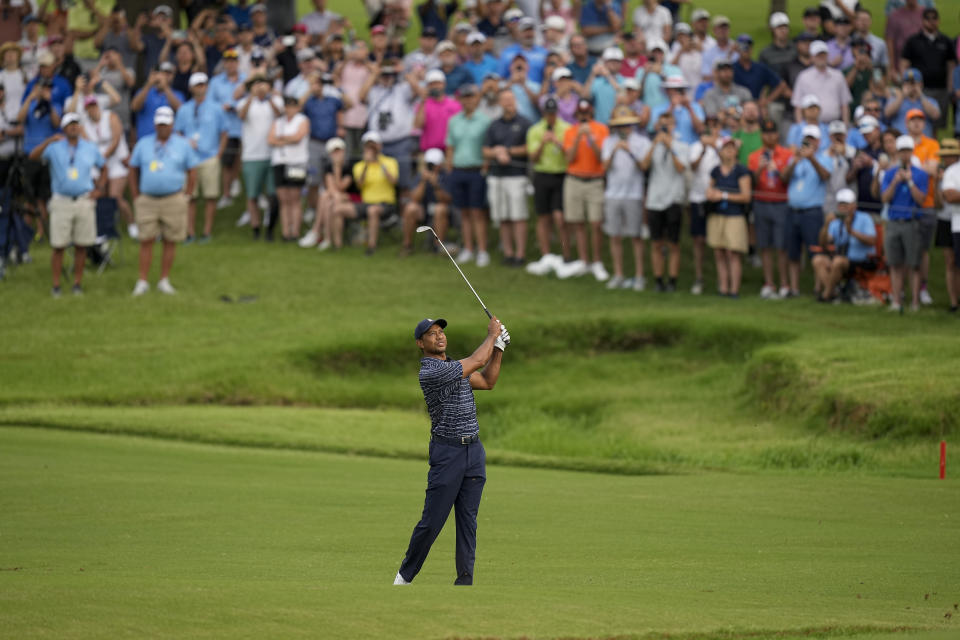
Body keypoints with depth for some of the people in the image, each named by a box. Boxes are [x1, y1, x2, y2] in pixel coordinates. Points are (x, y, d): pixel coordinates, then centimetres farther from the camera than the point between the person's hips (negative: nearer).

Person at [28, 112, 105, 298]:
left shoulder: (90, 148, 7)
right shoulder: (55, 147, -1)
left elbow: (103, 170, 20)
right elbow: (33, 156, -18)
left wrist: (99, 189, 4)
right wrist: (49, 141, -33)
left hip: (85, 201, 2)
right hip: (61, 202, -2)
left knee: (81, 246, 3)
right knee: (58, 246, -3)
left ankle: (78, 283, 11)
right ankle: (56, 286, 1)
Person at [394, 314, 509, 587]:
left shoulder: (453, 366, 14)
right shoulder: (430, 371, -16)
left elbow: (487, 381, 21)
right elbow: (477, 362, -14)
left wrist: (499, 348, 12)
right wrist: (492, 334, 1)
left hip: (474, 450, 8)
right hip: (447, 451, -7)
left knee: (468, 520, 4)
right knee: (432, 522, -5)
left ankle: (465, 579, 6)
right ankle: (405, 575, 9)